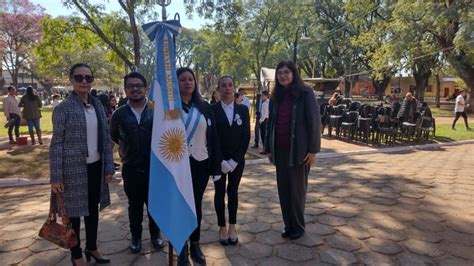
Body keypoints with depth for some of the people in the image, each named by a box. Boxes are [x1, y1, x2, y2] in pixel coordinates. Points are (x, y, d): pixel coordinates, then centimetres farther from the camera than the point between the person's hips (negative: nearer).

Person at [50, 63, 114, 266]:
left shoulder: (98, 106, 6)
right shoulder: (63, 108, -9)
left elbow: (106, 139, 8)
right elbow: (56, 144, -9)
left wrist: (109, 167, 5)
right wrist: (56, 176, -12)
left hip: (95, 167, 5)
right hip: (74, 168, -5)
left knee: (93, 210, 17)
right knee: (74, 211, 9)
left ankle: (92, 247, 35)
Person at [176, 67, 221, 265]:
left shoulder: (204, 107, 4)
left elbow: (213, 137, 4)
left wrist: (216, 166, 0)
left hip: (201, 163, 2)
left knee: (196, 205, 13)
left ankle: (195, 244, 30)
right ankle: (182, 247, 24)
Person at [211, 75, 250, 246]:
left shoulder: (243, 109, 2)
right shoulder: (212, 110, -5)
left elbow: (246, 136, -1)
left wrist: (235, 160, -9)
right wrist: (221, 161, -13)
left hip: (237, 160, 2)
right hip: (218, 160, -2)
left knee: (233, 192, 11)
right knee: (220, 193, 8)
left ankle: (232, 227, 22)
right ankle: (222, 227, 21)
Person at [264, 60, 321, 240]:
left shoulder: (305, 93, -6)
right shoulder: (275, 97, 10)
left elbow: (314, 121, -9)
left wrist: (313, 149, -12)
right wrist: (269, 148, 12)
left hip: (298, 149, -5)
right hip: (280, 150, 5)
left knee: (297, 189, 5)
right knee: (283, 189, 10)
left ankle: (298, 226, 22)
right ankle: (288, 225, 25)